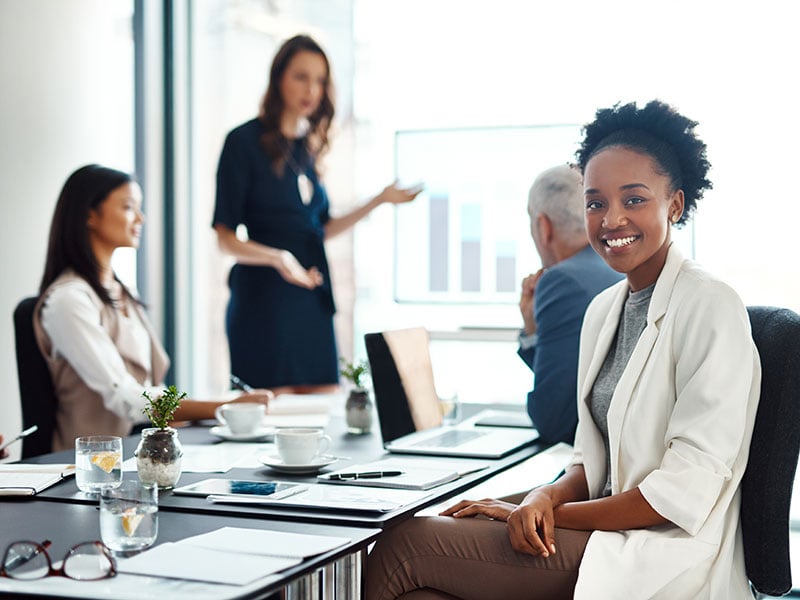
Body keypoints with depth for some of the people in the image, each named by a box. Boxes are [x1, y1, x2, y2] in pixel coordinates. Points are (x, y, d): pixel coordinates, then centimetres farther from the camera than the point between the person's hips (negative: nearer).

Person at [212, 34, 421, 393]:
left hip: (313, 300, 7)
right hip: (264, 299, -7)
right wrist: (276, 258, -27)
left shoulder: (308, 147, 13)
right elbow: (225, 239, -10)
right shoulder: (245, 141, -7)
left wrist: (380, 201, 14)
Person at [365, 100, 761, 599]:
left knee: (406, 547, -16)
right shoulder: (603, 309, 13)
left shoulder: (711, 306, -12)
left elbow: (689, 486, -16)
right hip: (605, 538, 7)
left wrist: (555, 511, -12)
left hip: (667, 558, -7)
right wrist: (548, 497, -7)